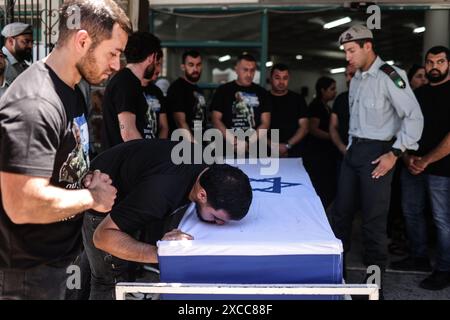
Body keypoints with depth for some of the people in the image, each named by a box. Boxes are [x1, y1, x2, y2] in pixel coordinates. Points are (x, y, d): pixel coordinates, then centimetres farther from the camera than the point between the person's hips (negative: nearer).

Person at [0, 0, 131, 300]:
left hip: (61, 255, 9)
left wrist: (87, 180, -1)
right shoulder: (33, 105, -27)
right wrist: (93, 196, -19)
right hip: (29, 273, -9)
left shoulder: (72, 92, 6)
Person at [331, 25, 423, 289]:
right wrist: (351, 146, 14)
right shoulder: (356, 79, 12)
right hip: (353, 150, 8)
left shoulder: (390, 76, -14)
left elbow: (414, 117, -16)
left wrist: (395, 153, -17)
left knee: (373, 218, -2)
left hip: (377, 153, -8)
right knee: (342, 210, 12)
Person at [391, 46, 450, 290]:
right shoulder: (418, 94, 13)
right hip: (412, 167, 6)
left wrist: (426, 161, -17)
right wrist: (408, 157, -1)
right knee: (411, 212, 13)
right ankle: (419, 257, 29)